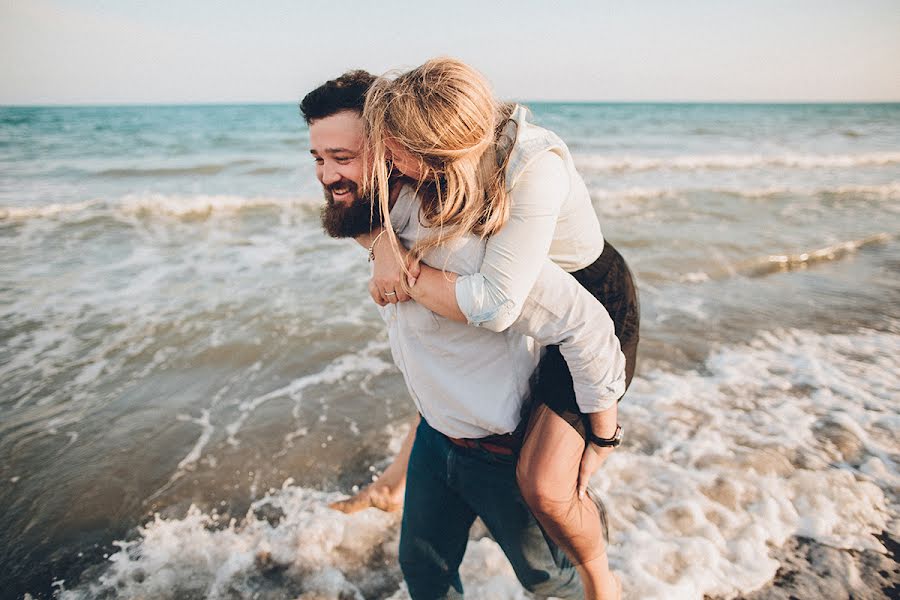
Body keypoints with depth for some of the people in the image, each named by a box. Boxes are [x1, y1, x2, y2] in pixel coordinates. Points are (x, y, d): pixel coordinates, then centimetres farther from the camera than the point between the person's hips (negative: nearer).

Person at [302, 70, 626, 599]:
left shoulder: (456, 241, -36)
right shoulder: (378, 229, -6)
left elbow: (583, 319, -33)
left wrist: (604, 422, -20)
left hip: (503, 450, -7)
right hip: (436, 435, 7)